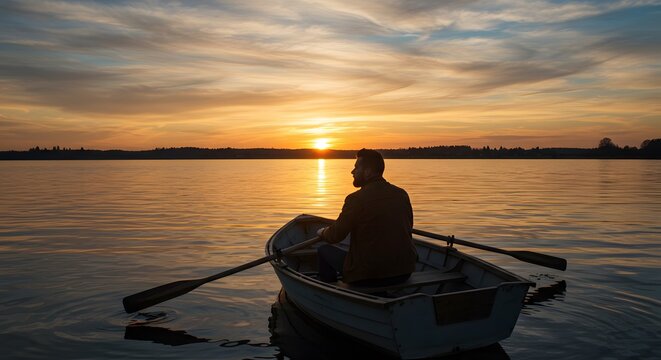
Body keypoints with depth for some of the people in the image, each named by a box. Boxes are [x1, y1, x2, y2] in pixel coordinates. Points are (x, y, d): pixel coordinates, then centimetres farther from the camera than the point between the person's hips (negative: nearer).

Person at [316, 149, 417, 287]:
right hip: (404, 273, 6)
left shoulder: (356, 199, -15)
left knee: (324, 250, 13)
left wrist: (323, 232, 17)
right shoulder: (402, 194, 2)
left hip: (367, 277, -6)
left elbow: (334, 237, -8)